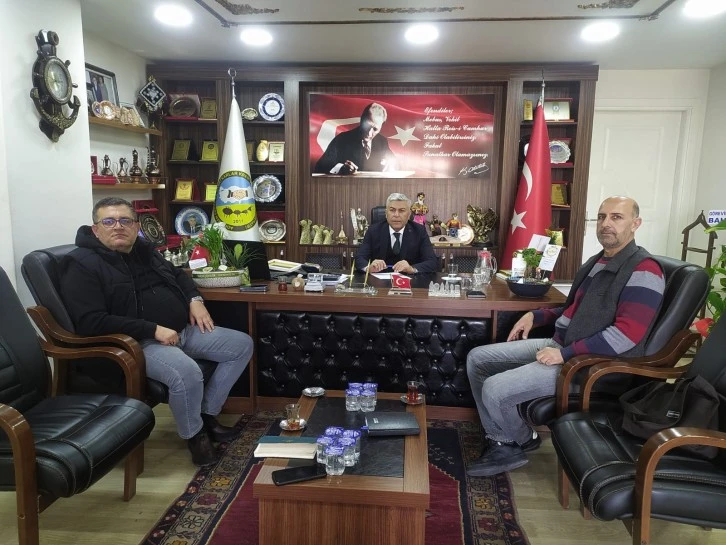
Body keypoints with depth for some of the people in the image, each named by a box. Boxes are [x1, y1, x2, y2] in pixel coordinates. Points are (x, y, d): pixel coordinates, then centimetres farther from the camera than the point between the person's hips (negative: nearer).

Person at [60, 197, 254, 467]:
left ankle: (207, 414, 12)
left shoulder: (144, 250, 15)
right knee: (187, 373, -37)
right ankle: (194, 435, -6)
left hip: (184, 330, 9)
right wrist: (153, 330, -23)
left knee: (242, 345, 3)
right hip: (138, 342, -8)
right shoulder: (82, 264, -9)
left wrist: (195, 299, 7)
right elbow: (91, 323, -20)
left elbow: (177, 274, 30)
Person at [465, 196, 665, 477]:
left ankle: (522, 441, 11)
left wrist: (565, 354, -23)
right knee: (477, 359, 4)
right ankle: (501, 443, 8)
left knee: (495, 390, -23)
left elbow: (627, 334, -25)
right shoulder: (597, 261, 15)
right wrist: (536, 316, 12)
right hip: (559, 345, 10)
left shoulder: (642, 271, -15)